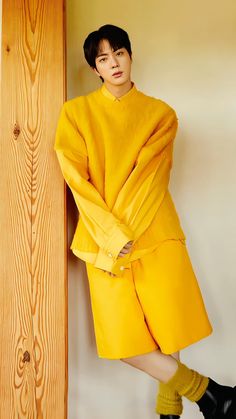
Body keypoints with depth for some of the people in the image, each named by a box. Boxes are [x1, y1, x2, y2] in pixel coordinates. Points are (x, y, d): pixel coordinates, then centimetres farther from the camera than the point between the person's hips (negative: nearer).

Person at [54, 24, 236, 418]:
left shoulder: (160, 113, 9)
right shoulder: (76, 112, 7)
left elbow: (149, 176, -3)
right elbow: (77, 178, -3)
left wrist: (124, 233, -15)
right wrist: (111, 232, -14)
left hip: (154, 231, 1)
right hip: (104, 236, 0)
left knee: (168, 324, -5)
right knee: (124, 339, -4)